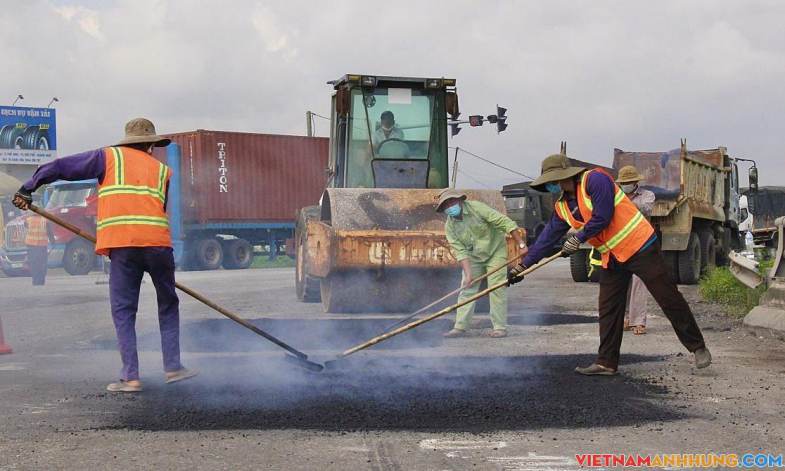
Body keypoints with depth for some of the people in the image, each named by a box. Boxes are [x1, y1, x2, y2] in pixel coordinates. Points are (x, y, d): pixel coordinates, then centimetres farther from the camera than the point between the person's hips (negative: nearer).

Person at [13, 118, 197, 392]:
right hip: (158, 243, 2)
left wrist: (27, 190, 21)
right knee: (168, 306, 17)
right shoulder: (163, 171, 21)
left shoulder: (109, 157, 15)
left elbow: (59, 167, 12)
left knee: (123, 311, 5)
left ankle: (131, 377, 1)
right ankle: (173, 367, 17)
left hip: (121, 244, -2)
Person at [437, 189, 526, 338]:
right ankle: (460, 327, 2)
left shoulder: (477, 208, -21)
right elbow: (460, 252, -13)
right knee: (467, 290, -2)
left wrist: (521, 244, -28)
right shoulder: (450, 226, -10)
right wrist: (468, 274, -26)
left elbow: (505, 222, -23)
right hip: (473, 258, 4)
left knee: (497, 289, -8)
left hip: (495, 252, -4)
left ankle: (500, 327, -3)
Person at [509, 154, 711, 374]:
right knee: (608, 310, 6)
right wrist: (523, 264, 6)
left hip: (640, 247, -8)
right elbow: (547, 237, 10)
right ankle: (606, 363, 12)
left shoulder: (595, 180, -17)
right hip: (612, 258, 8)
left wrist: (578, 238, -14)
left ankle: (698, 348, 8)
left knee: (669, 298, -2)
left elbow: (603, 216, -23)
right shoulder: (562, 207, 7)